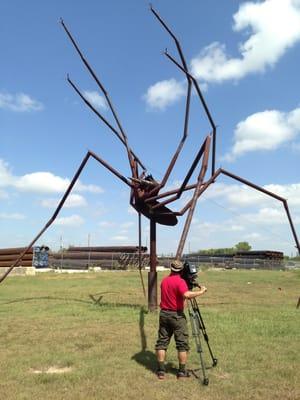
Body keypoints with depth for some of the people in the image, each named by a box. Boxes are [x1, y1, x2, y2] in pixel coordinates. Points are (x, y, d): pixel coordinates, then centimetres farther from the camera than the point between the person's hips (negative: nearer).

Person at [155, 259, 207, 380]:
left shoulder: (164, 281, 9)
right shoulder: (180, 281, -13)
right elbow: (187, 294, -30)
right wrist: (201, 291, -19)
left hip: (164, 314, 6)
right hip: (177, 315, -6)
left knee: (162, 342, 10)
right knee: (182, 344, 5)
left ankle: (161, 371, 11)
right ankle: (182, 372, 9)